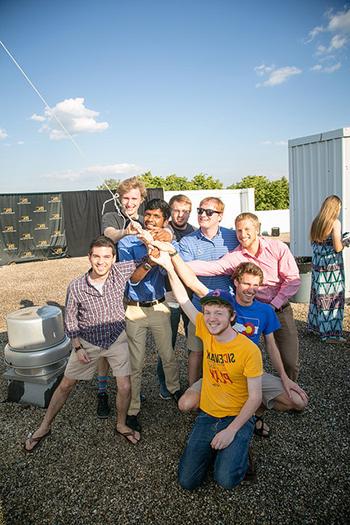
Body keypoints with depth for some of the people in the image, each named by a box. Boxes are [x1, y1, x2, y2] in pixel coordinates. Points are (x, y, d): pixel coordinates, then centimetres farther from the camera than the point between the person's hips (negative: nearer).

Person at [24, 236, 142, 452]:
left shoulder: (120, 272, -19)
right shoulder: (76, 287, -20)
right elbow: (71, 319, -6)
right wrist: (77, 347, -6)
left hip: (117, 338, 0)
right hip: (88, 341, 0)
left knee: (125, 387, -2)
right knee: (66, 385, 12)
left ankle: (121, 425, 28)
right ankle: (45, 427, 34)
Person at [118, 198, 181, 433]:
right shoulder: (127, 243, -9)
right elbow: (133, 279, -16)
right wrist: (149, 260, -31)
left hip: (159, 306, 3)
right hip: (135, 309, -3)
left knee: (168, 355, 17)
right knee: (135, 363, 4)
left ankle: (175, 389, 44)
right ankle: (133, 409, 20)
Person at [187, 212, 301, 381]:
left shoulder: (278, 248, -8)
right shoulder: (234, 257, -6)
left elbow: (292, 280, -8)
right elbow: (210, 267, -19)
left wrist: (273, 306, -13)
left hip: (280, 310, 0)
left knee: (290, 363, 4)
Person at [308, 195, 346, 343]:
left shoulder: (316, 222, 7)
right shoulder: (335, 223, -12)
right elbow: (337, 248, -17)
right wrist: (344, 242, 3)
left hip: (317, 264, 7)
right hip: (332, 266, -7)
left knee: (319, 294, 17)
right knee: (333, 297, 0)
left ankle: (315, 325, 30)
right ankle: (332, 334, 4)